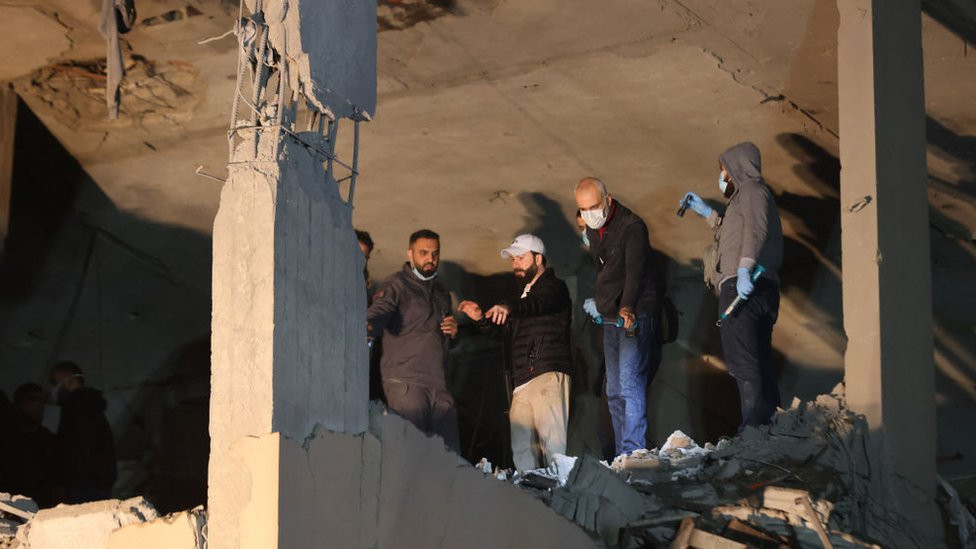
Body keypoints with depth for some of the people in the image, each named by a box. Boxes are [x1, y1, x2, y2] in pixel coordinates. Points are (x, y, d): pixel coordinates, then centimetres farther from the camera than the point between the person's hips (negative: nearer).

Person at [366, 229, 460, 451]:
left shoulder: (442, 294, 23)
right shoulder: (396, 285, 2)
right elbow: (378, 312, -18)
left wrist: (453, 332, 11)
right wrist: (369, 325, -41)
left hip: (439, 386, 6)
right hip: (404, 382, -6)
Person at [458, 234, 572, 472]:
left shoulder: (554, 288, 2)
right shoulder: (524, 295, 28)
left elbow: (538, 303, -21)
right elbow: (507, 333, 29)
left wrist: (509, 307, -41)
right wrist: (481, 319, 10)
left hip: (548, 376, -8)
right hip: (522, 382, 8)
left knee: (552, 443, -16)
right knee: (521, 449, 0)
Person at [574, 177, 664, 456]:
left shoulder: (631, 226, -15)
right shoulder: (593, 231, 12)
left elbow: (635, 270, -29)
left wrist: (628, 308, -42)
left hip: (637, 313, -9)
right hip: (610, 317, 9)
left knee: (630, 383, -20)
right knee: (614, 391, 8)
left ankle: (633, 452, -24)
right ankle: (622, 455, 11)